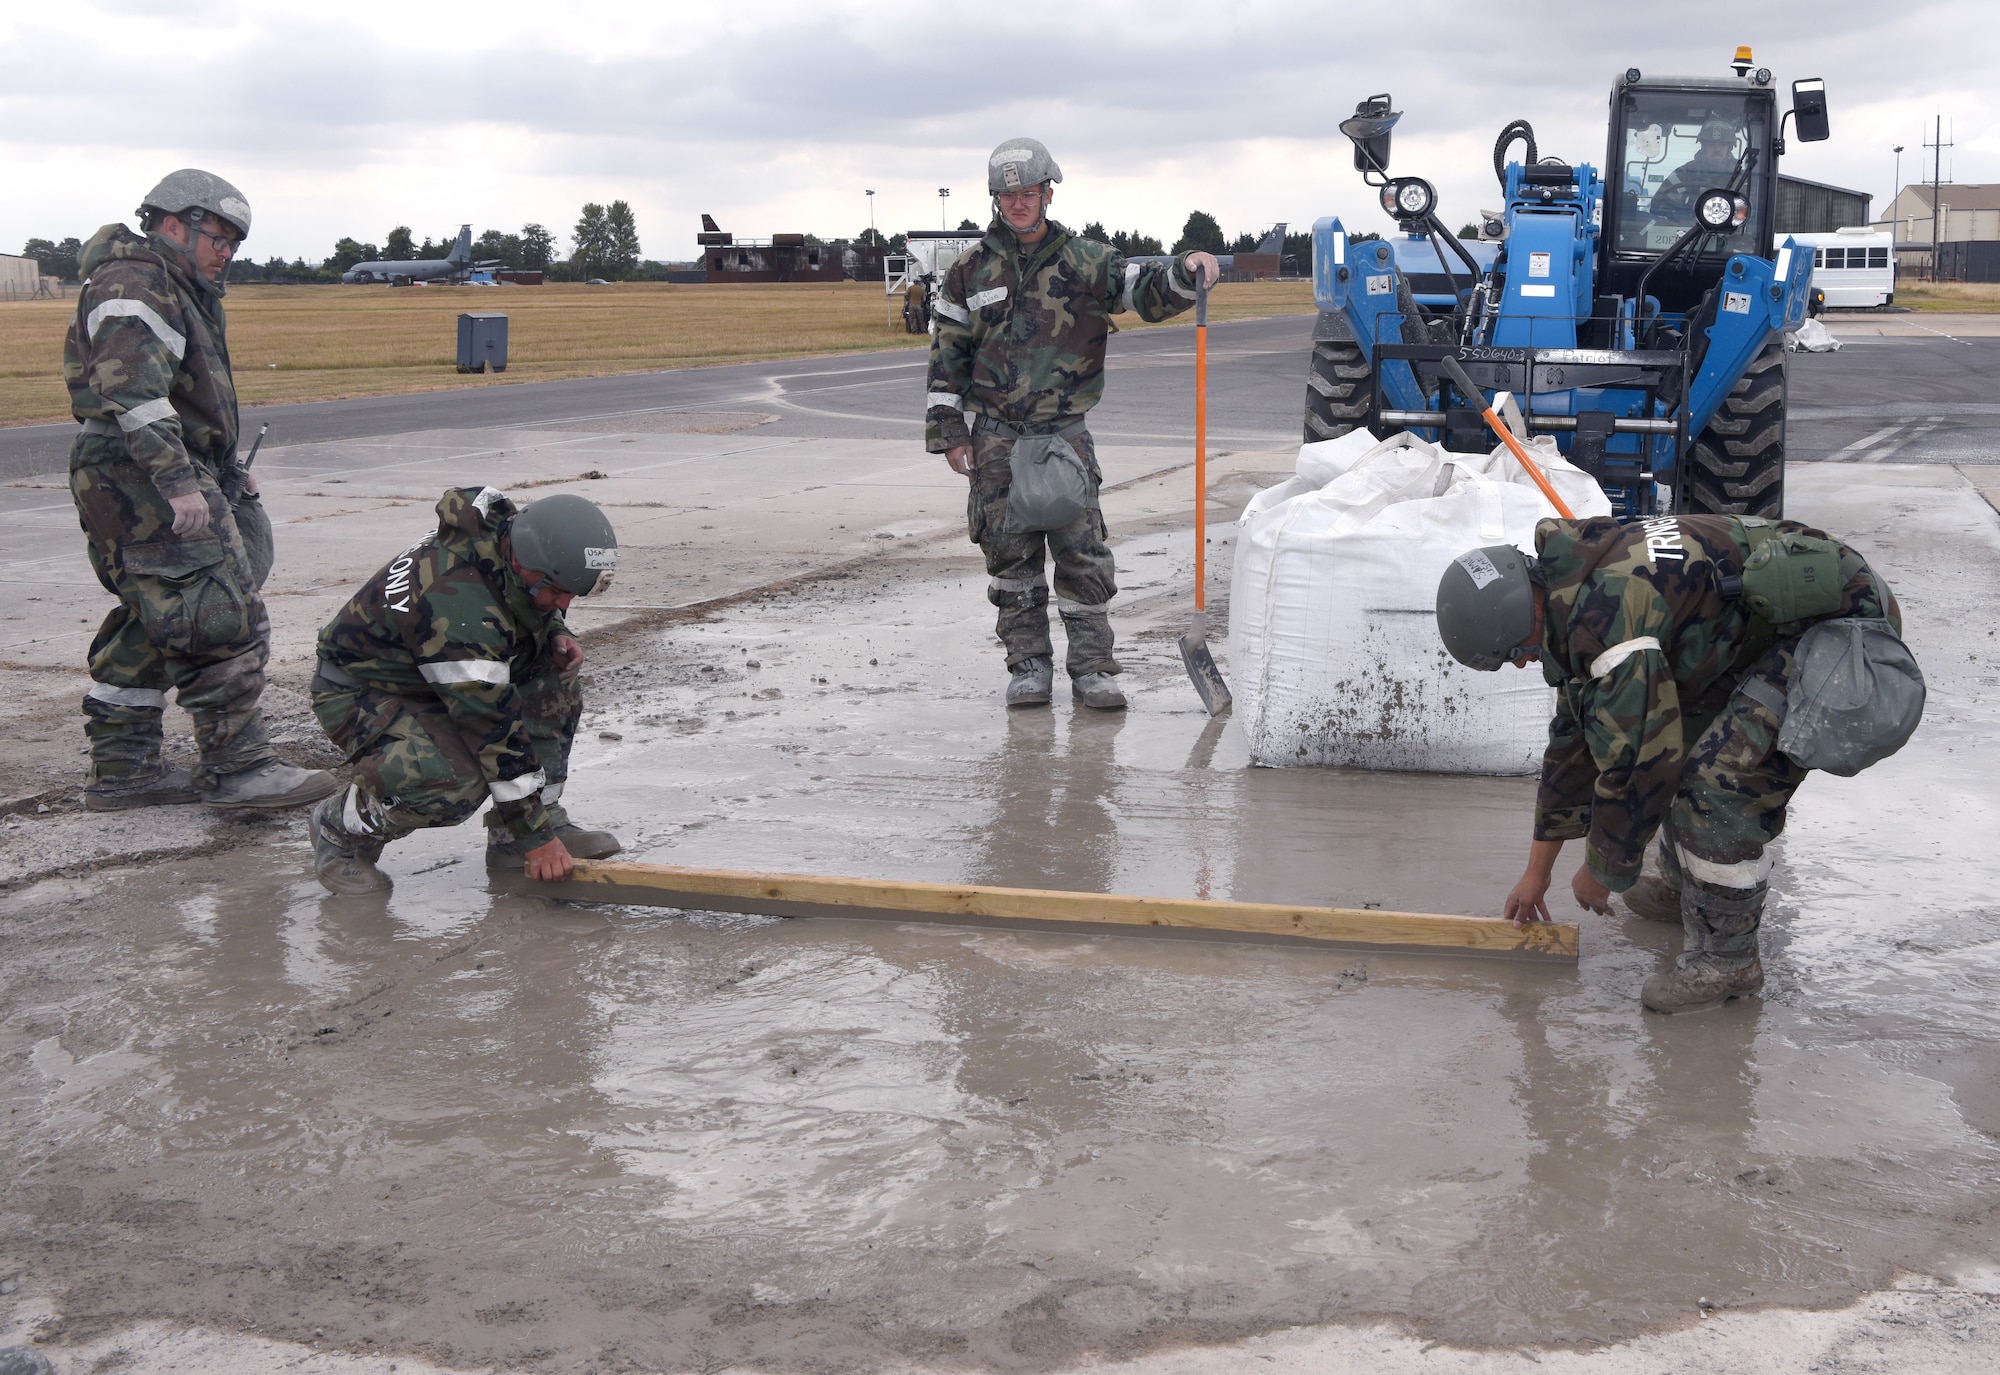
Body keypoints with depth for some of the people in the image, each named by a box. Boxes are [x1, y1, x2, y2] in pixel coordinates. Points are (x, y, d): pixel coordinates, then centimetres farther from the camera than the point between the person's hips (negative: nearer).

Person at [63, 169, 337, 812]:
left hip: (141, 483, 11)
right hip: (143, 478, -11)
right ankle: (236, 768, -7)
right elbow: (133, 389, -24)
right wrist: (178, 481, -30)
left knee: (149, 627, 15)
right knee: (225, 622, -11)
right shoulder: (134, 283, -12)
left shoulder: (177, 291, 22)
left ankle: (122, 769, 21)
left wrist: (226, 470, 28)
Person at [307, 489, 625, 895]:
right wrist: (536, 838, -29)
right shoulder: (456, 605, -37)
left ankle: (510, 838, 0)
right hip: (360, 694, -9)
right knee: (456, 781, -33)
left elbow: (532, 612, 15)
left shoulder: (509, 535, -12)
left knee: (555, 673, -7)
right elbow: (493, 728, -33)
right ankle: (342, 828, -2)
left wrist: (555, 633, -9)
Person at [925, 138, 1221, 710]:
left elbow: (1146, 292, -1)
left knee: (1082, 548, -6)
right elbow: (947, 356, 9)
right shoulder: (972, 271, 7)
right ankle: (1028, 664, 13)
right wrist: (949, 432, 4)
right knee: (1010, 550, 3)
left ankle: (1092, 667, 1)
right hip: (995, 433, 1)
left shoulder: (1084, 261, 5)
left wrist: (1185, 274, -23)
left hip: (1065, 430, -1)